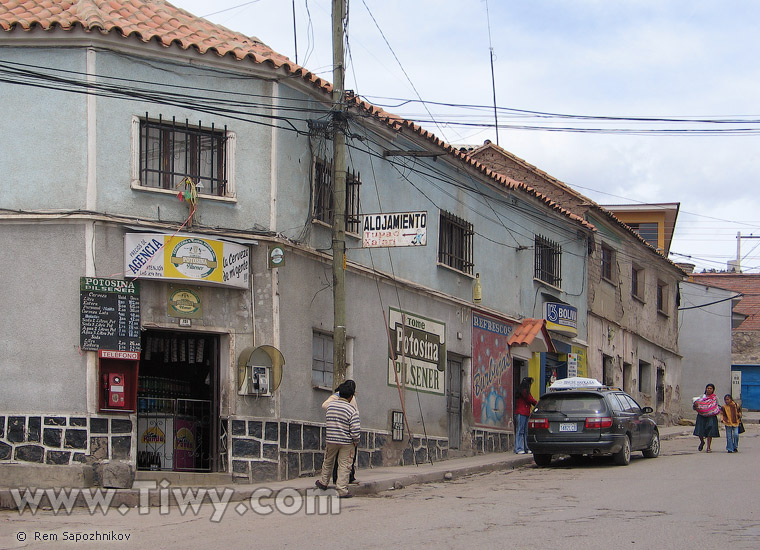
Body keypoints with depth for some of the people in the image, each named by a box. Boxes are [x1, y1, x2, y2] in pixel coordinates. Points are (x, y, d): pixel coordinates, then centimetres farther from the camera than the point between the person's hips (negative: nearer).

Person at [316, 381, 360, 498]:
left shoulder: (330, 405, 0)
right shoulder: (352, 410, -14)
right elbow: (355, 429, -16)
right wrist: (356, 441, -2)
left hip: (331, 440, 4)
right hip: (346, 442, -4)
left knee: (328, 461, 22)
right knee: (344, 465, 2)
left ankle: (323, 482, 39)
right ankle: (342, 490, 0)